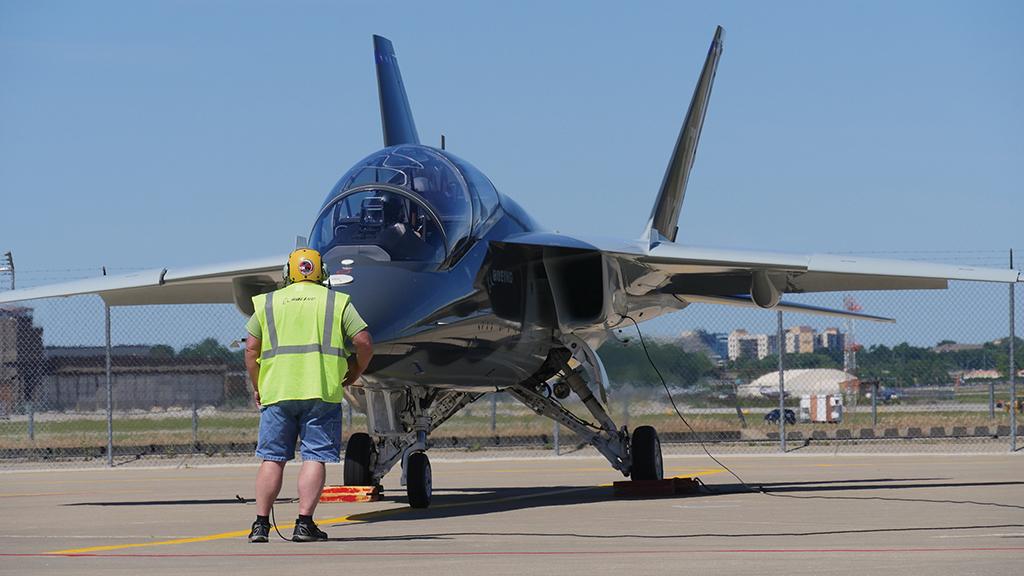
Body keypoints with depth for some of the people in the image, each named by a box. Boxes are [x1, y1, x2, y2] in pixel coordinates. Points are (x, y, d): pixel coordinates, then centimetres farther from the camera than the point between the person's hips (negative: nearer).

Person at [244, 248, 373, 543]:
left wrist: (257, 386, 16)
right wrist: (355, 373, 17)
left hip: (276, 392, 2)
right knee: (315, 457, -1)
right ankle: (304, 524, -8)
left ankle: (261, 523, 5)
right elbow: (364, 342, 1)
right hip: (322, 392, -2)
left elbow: (251, 349, 6)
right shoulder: (337, 302, 9)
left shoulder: (268, 303, 12)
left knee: (272, 459, 6)